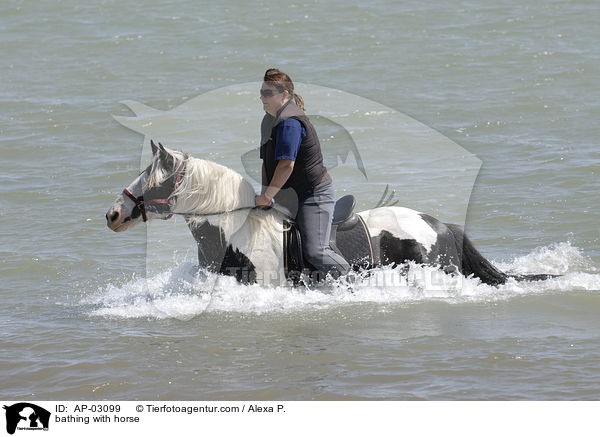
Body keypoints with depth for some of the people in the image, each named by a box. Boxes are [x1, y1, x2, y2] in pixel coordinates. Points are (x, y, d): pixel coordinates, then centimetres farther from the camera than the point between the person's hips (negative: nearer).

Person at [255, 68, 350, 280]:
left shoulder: (290, 123, -20)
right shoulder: (269, 121, 14)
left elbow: (286, 165, -27)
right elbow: (267, 163, 20)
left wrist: (266, 197, -20)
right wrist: (264, 195, 10)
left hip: (315, 195, -11)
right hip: (292, 197, 11)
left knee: (314, 252, -20)